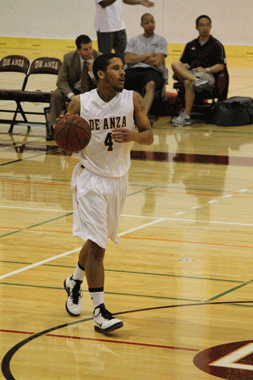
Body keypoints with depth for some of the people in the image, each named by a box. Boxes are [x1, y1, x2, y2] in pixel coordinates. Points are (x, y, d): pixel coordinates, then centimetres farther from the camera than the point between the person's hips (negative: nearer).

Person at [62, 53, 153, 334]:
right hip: (91, 178, -4)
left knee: (98, 240, 18)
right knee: (96, 243, -12)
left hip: (118, 178, 4)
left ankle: (74, 282, 46)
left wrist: (132, 135, -25)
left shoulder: (132, 100, -6)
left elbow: (149, 136, -4)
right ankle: (99, 312, -10)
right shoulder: (80, 103, -11)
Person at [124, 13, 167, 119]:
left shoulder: (161, 40, 16)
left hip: (152, 70, -2)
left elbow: (157, 61, 0)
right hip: (134, 70, 3)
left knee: (151, 84, -41)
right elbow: (127, 60, 8)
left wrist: (137, 58, 7)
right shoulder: (133, 40, 24)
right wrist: (147, 55, 5)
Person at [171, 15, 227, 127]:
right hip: (189, 72, 5)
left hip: (209, 74, -5)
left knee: (188, 83, -37)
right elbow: (182, 62, 23)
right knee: (174, 64, -26)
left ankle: (186, 116, -40)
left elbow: (221, 66, 1)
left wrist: (206, 70, -15)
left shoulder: (216, 45, 11)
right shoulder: (190, 45, 26)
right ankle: (197, 80, -48)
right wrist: (183, 66, -3)